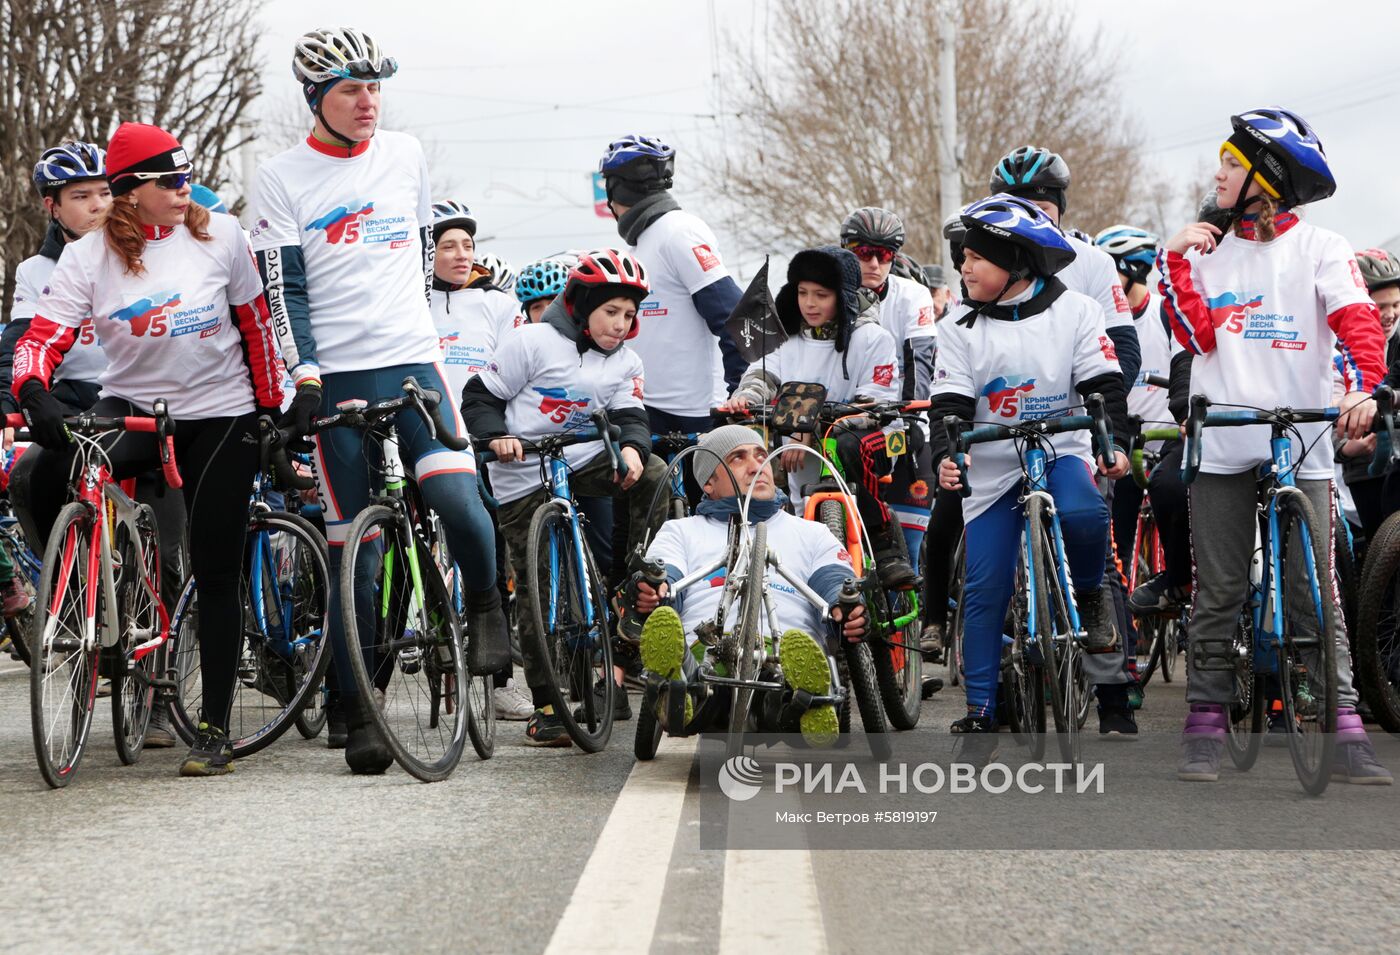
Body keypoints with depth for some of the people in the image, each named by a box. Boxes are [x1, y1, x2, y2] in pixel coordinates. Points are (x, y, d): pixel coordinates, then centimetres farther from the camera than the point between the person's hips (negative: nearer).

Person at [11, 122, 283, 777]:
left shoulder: (219, 235, -4)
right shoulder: (88, 257, -7)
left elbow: (255, 322, 6)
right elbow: (43, 336, -16)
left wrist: (270, 408, 9)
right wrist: (33, 392, -37)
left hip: (220, 415, 0)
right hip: (132, 405, 0)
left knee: (216, 572, -2)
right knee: (47, 477, -29)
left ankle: (214, 727, 5)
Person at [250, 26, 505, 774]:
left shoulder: (404, 155, 10)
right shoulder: (281, 179, 1)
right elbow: (284, 289, -4)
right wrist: (304, 375, -14)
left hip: (414, 361, 2)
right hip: (336, 377, -2)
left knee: (456, 494, -23)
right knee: (349, 548, -1)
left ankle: (484, 604, 8)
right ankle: (360, 716, 6)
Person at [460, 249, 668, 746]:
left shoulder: (625, 362, 8)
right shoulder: (534, 341, -9)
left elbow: (629, 416, 0)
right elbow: (480, 395, -5)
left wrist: (632, 446, -23)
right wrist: (497, 436, -24)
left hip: (584, 461, 4)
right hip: (523, 477, -4)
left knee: (655, 477, -23)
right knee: (538, 592, -5)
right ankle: (545, 709, 3)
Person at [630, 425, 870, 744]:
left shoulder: (810, 533, 34)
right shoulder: (682, 531, 33)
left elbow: (835, 582, 13)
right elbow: (666, 579, 11)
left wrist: (846, 610, -15)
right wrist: (650, 594, -18)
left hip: (785, 649, 0)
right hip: (704, 652, 0)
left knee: (800, 650, -40)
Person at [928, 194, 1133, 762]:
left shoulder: (1075, 312, -2)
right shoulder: (963, 330, 3)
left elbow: (1104, 384, -6)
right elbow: (950, 404, -3)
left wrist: (1115, 444, -22)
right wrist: (945, 456, -23)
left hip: (1061, 452, -2)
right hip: (992, 468, 2)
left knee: (1082, 514, -36)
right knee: (983, 589, -4)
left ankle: (1089, 595, -4)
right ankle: (980, 713, 5)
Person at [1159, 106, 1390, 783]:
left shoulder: (1317, 248, 4)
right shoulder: (1208, 250, 14)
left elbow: (1358, 322, -10)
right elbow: (1196, 335, 1)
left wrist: (1364, 388, -27)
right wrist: (1174, 259, -4)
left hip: (1301, 444, -2)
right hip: (1221, 446, 2)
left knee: (1316, 593, -4)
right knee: (1217, 594, 3)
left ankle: (1344, 730, -3)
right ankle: (1206, 727, 8)